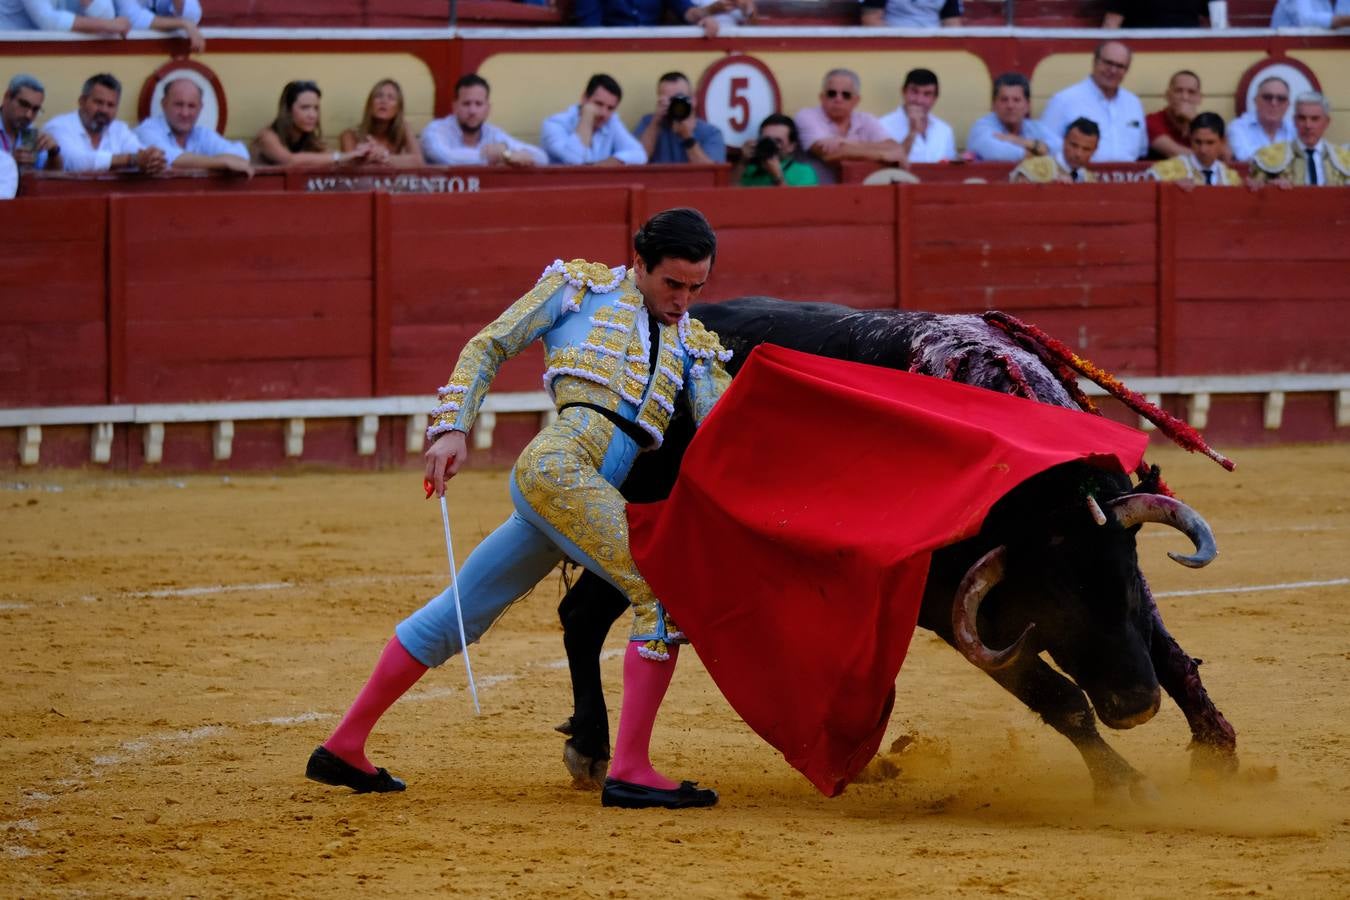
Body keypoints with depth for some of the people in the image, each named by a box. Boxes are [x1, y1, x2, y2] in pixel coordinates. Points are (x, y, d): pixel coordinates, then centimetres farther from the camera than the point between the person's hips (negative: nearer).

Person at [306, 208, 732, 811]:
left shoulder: (693, 346, 24)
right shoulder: (581, 287, 12)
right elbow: (488, 348, 12)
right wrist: (453, 427, 0)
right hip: (559, 465, -7)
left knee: (460, 614, 13)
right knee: (662, 595, -16)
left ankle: (344, 747, 21)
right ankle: (630, 771, -20)